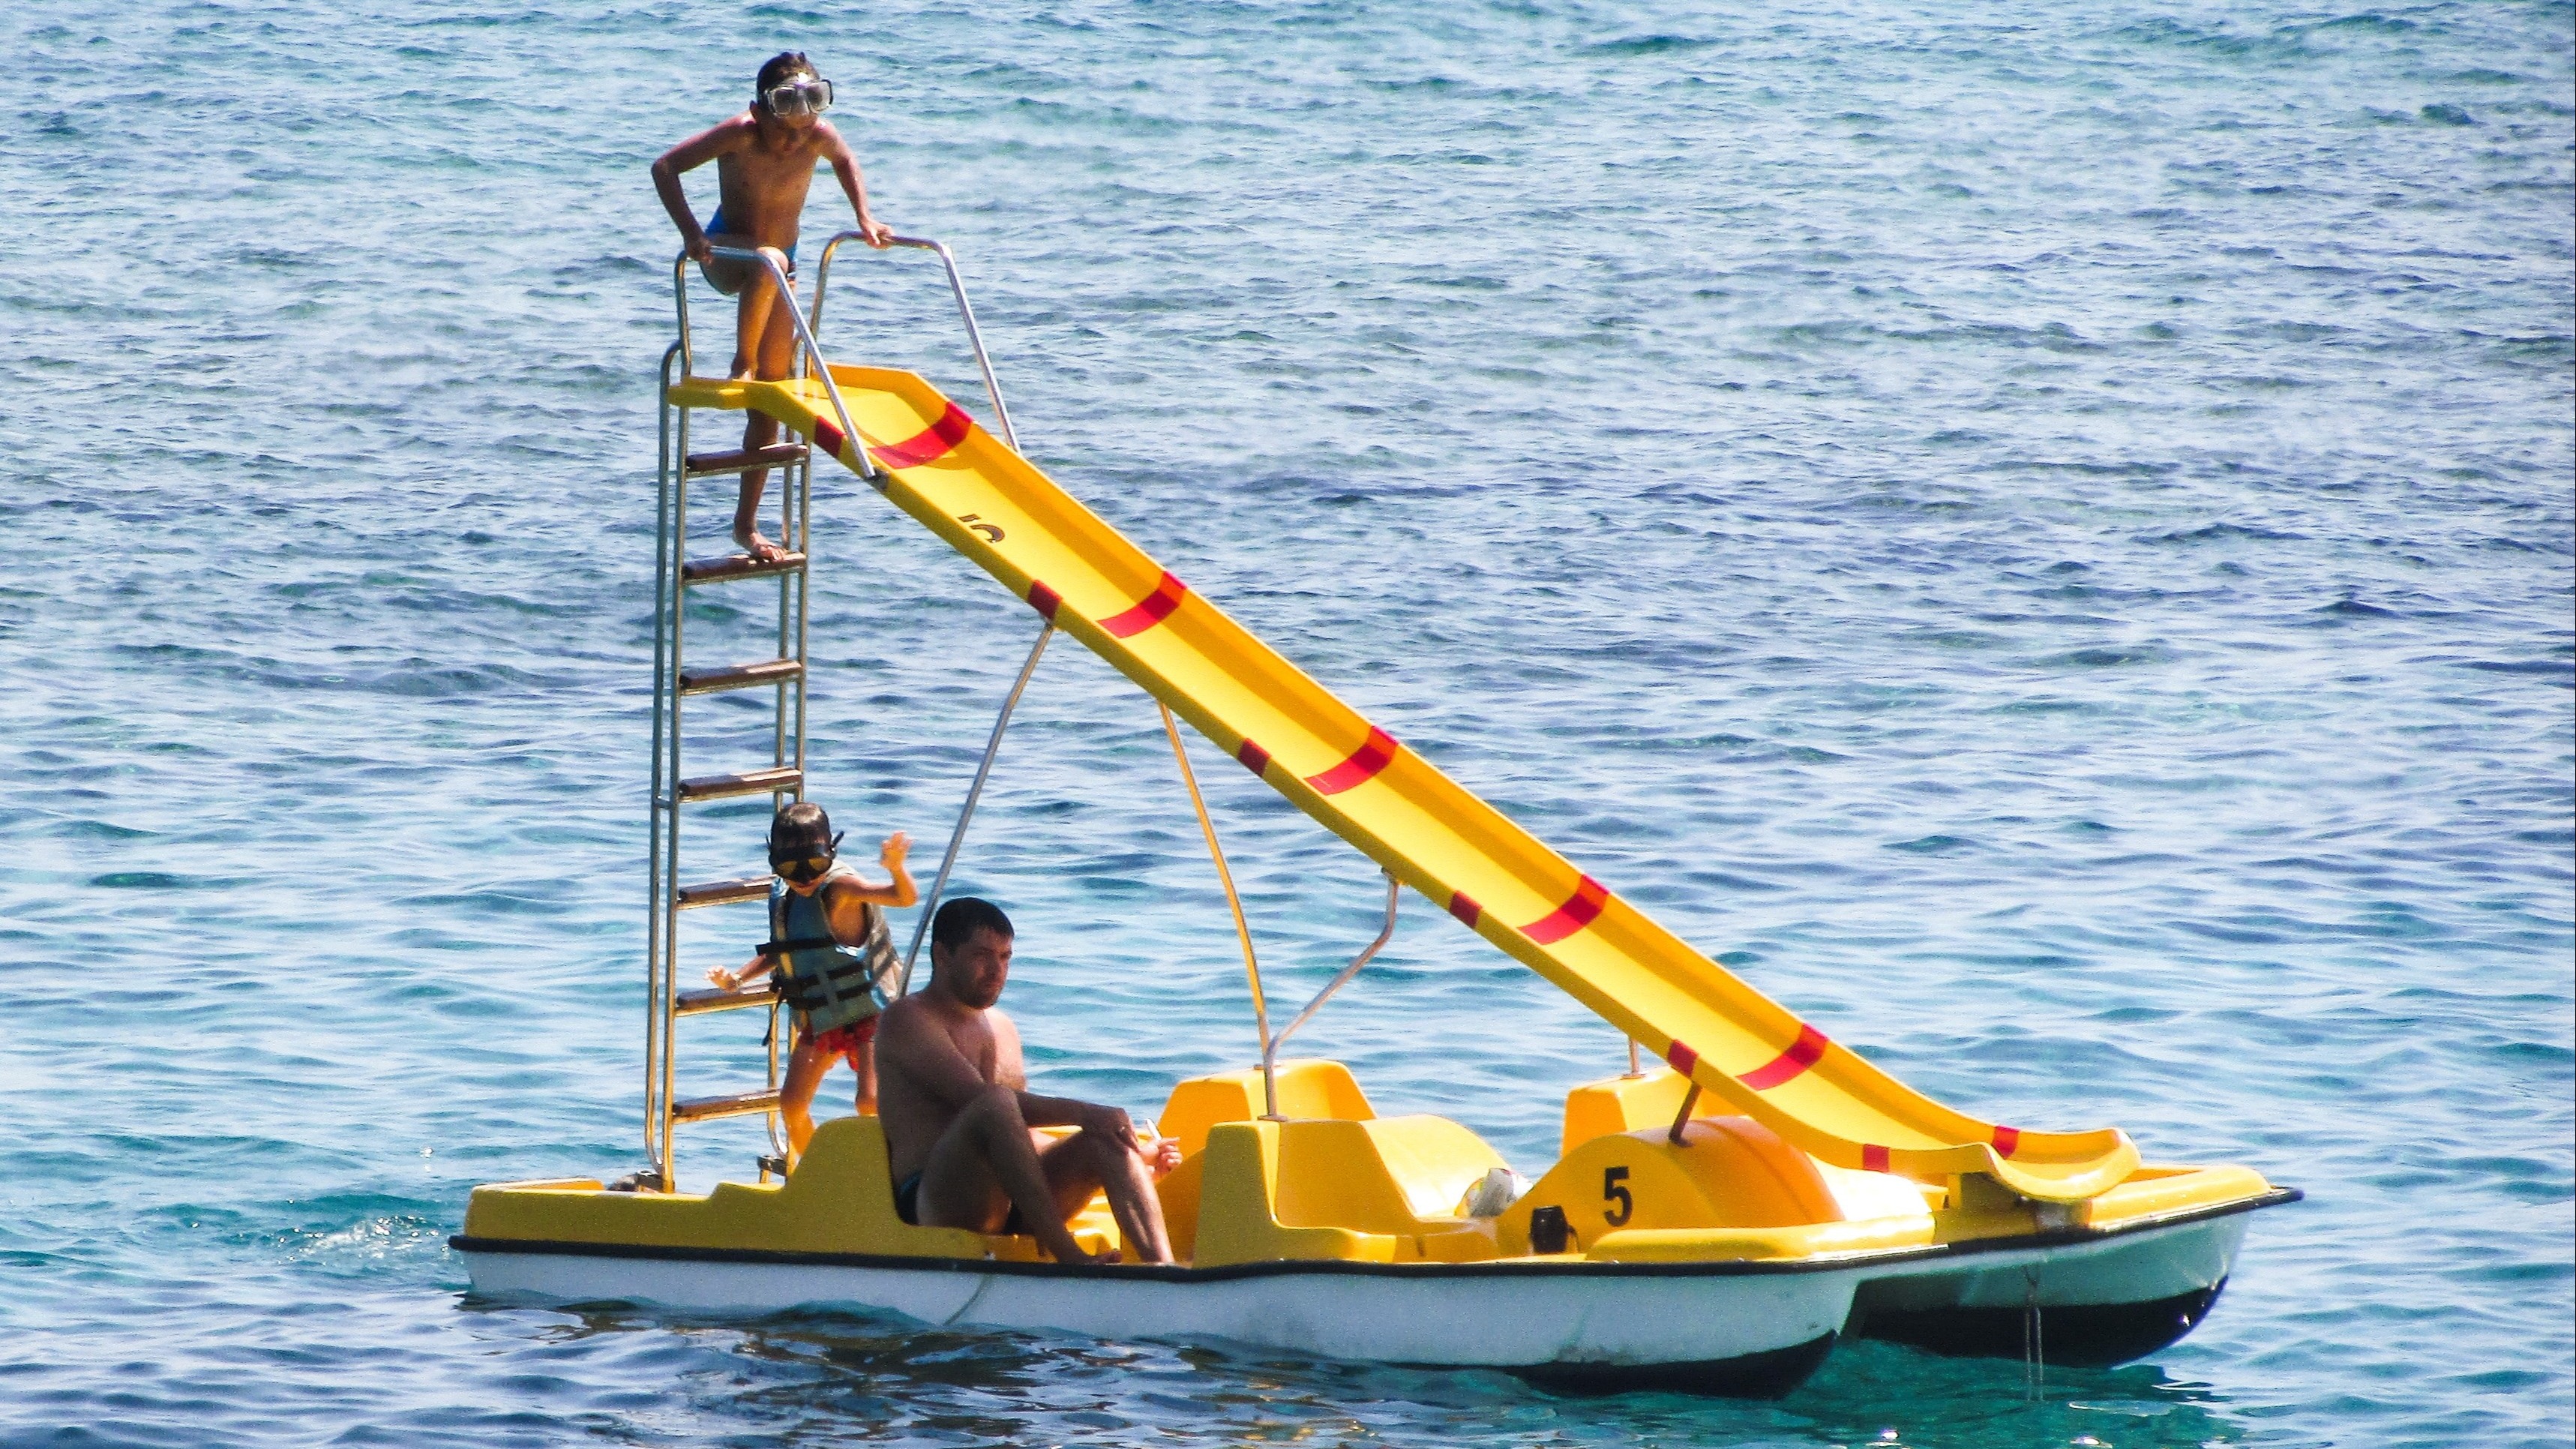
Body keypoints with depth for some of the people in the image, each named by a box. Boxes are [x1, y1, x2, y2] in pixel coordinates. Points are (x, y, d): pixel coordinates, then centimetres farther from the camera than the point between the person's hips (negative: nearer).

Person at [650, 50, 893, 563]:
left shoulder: (818, 137, -16)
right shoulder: (741, 135, -27)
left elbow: (845, 160, 9)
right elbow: (666, 167, -23)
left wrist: (864, 218, -2)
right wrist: (691, 233, -33)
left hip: (780, 261, 4)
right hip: (727, 253, -4)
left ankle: (747, 523, 8)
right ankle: (742, 364, -22)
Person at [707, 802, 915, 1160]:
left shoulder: (839, 888, -22)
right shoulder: (782, 896, 0)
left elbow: (905, 897, -36)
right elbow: (779, 953, 17)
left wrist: (896, 867, -57)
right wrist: (737, 978, 3)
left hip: (866, 1014, -8)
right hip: (820, 1020, 8)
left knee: (870, 1101, -23)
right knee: (792, 1105, 10)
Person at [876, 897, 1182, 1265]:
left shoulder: (1003, 1029, 26)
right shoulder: (908, 1019, 0)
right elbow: (978, 1097, -15)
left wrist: (1136, 1155, 15)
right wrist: (1081, 1113, -22)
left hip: (1010, 1201, 8)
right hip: (933, 1202, -8)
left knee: (1104, 1140, -15)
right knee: (996, 1107, -34)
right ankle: (1068, 1257, -45)